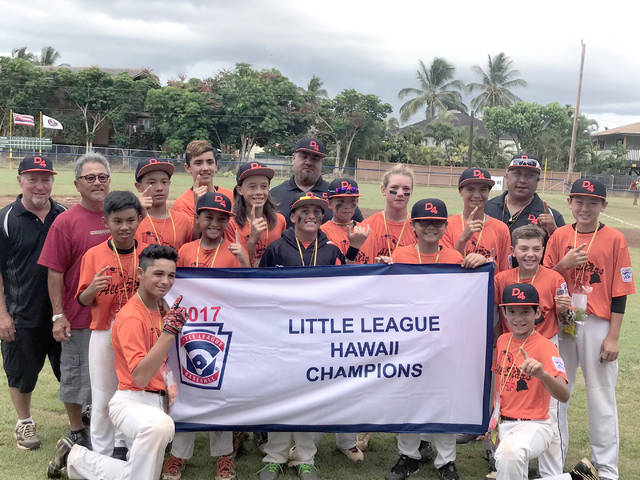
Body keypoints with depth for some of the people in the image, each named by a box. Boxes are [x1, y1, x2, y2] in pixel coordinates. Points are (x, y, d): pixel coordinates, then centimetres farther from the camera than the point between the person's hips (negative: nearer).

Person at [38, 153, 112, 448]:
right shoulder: (66, 222, -9)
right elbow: (55, 273, -9)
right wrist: (58, 316, -12)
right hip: (80, 317, -4)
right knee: (76, 376, 11)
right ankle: (76, 431, 29)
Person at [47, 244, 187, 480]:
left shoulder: (161, 308, 9)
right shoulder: (130, 316, -17)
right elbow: (140, 377, -26)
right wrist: (168, 331, -31)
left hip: (155, 402, 9)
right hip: (131, 401, -9)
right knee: (160, 424, -41)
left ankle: (75, 457, 30)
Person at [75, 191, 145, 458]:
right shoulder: (94, 255, -4)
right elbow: (82, 301, -1)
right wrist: (92, 289, -21)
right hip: (103, 335, -1)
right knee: (103, 398, 7)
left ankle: (123, 447, 31)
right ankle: (102, 453, 22)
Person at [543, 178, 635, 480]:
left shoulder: (614, 239, -4)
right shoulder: (560, 236, 4)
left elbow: (619, 292, -5)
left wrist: (613, 337, -8)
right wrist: (564, 264, -13)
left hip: (597, 325, -3)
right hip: (561, 322, 3)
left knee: (601, 397, 5)